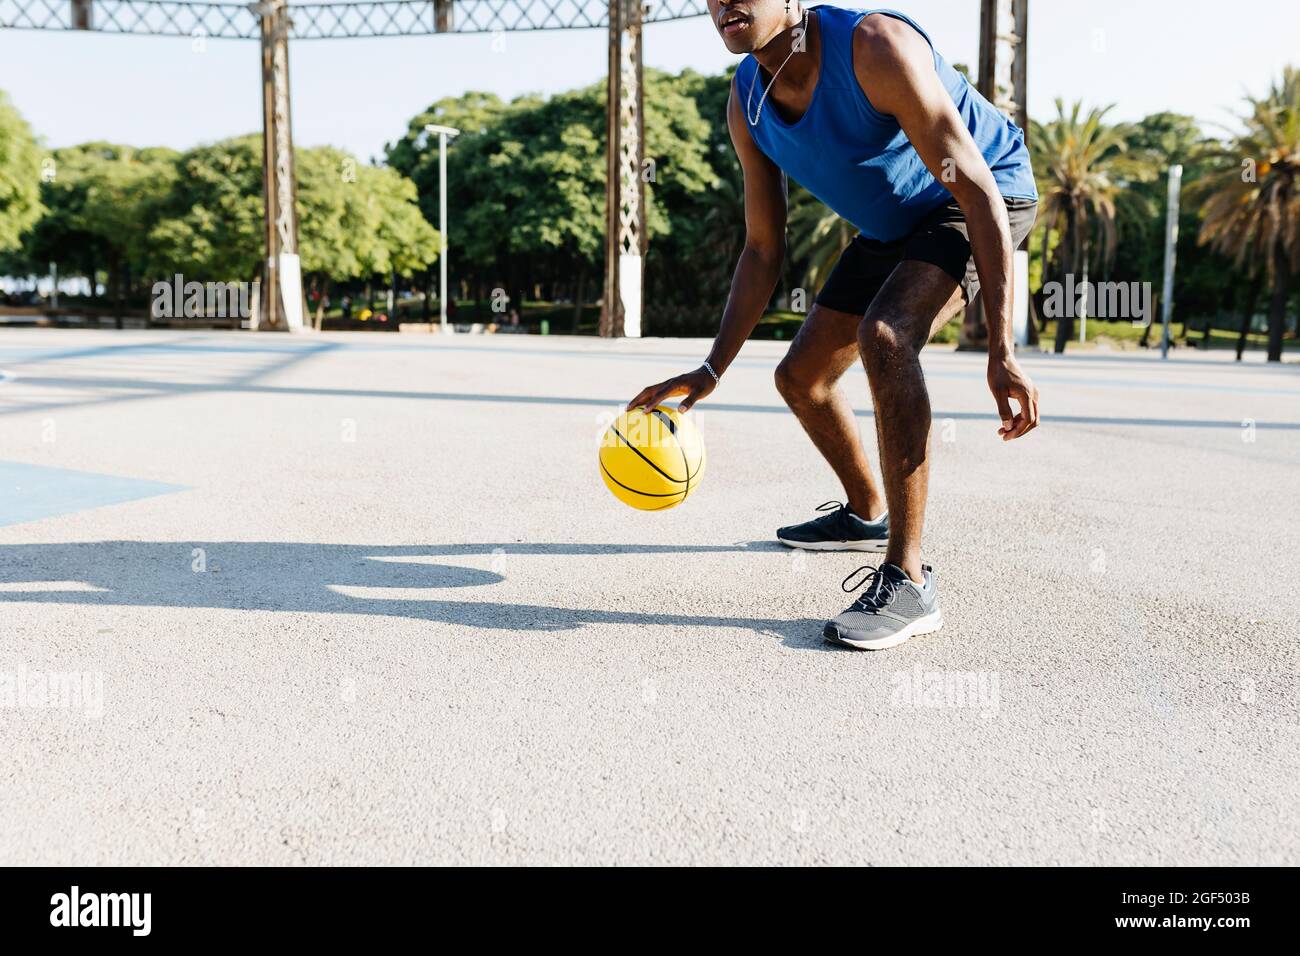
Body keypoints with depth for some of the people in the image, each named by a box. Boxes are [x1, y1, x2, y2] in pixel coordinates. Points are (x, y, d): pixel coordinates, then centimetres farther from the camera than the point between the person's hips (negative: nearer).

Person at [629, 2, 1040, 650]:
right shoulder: (746, 104, -11)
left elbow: (978, 189, -33)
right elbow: (763, 250, -3)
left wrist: (1001, 352, -38)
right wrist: (710, 371, -10)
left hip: (988, 200, -7)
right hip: (891, 226, 8)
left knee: (884, 335, -34)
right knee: (801, 378, 8)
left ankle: (907, 582, -27)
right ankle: (867, 516, 36)